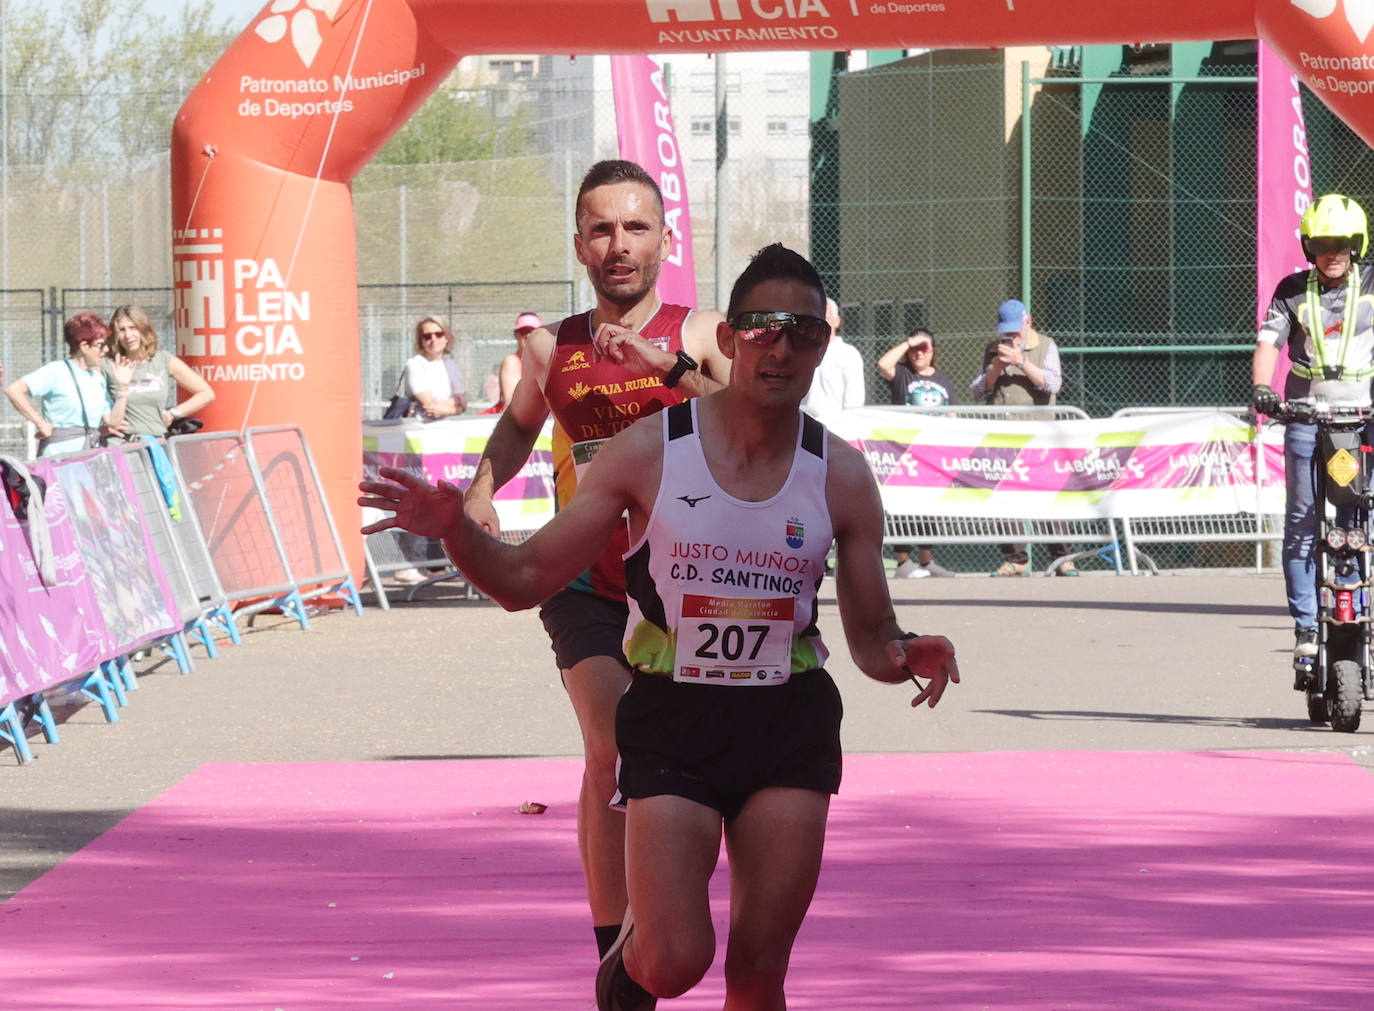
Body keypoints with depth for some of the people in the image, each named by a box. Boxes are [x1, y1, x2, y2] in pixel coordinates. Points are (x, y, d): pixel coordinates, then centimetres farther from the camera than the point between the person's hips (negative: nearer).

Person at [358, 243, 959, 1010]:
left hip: (789, 723, 2)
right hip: (672, 716, -2)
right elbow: (525, 580, -1)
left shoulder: (840, 474, 0)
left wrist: (906, 656, -17)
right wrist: (455, 530, -20)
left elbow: (872, 640, 7)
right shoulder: (652, 450, -5)